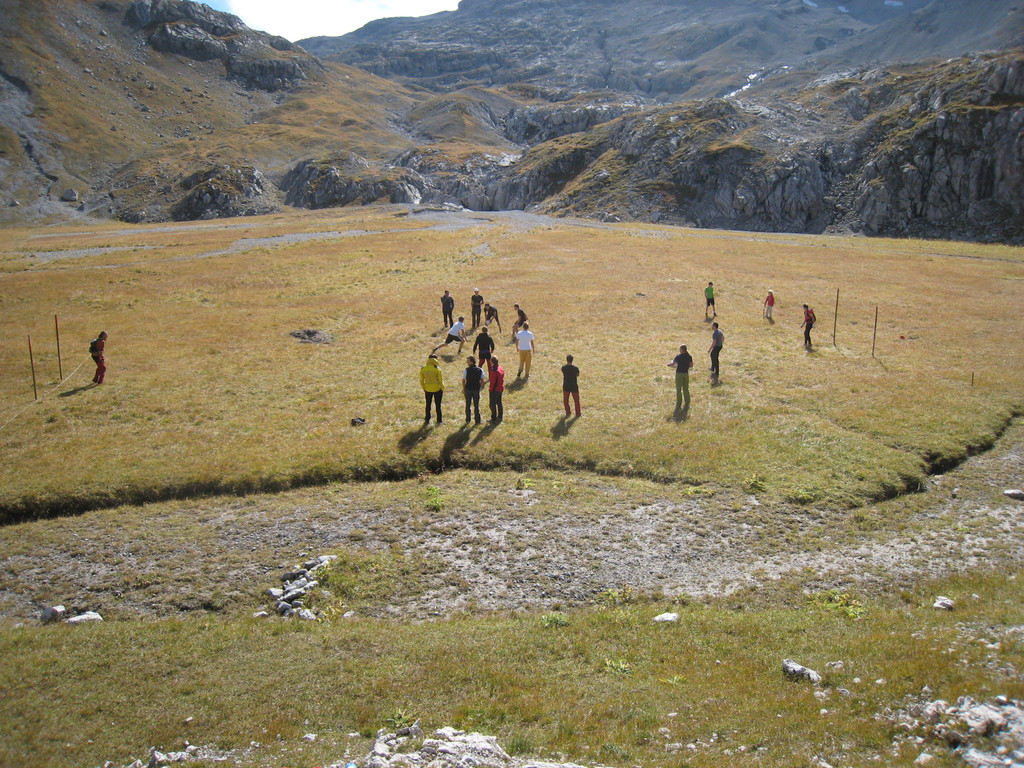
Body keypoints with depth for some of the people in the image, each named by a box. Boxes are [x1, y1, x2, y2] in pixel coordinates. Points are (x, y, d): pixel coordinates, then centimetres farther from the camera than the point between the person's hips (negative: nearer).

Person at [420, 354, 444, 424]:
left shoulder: (423, 369, -4)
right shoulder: (437, 369, -14)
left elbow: (421, 381, 3)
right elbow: (441, 380, -11)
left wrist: (424, 388, 15)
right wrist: (442, 389, 0)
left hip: (427, 390, 3)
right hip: (437, 389, -3)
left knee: (428, 405, 15)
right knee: (438, 405, 9)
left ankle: (427, 420, 20)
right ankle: (439, 420, 13)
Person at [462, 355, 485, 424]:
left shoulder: (466, 370, -11)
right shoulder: (480, 370, -4)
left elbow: (463, 380, -6)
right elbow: (482, 381, 0)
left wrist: (464, 389, 6)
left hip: (468, 389, -1)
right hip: (476, 390, 1)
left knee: (468, 405, 12)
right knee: (476, 405, 10)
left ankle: (468, 420, 18)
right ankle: (477, 420, 13)